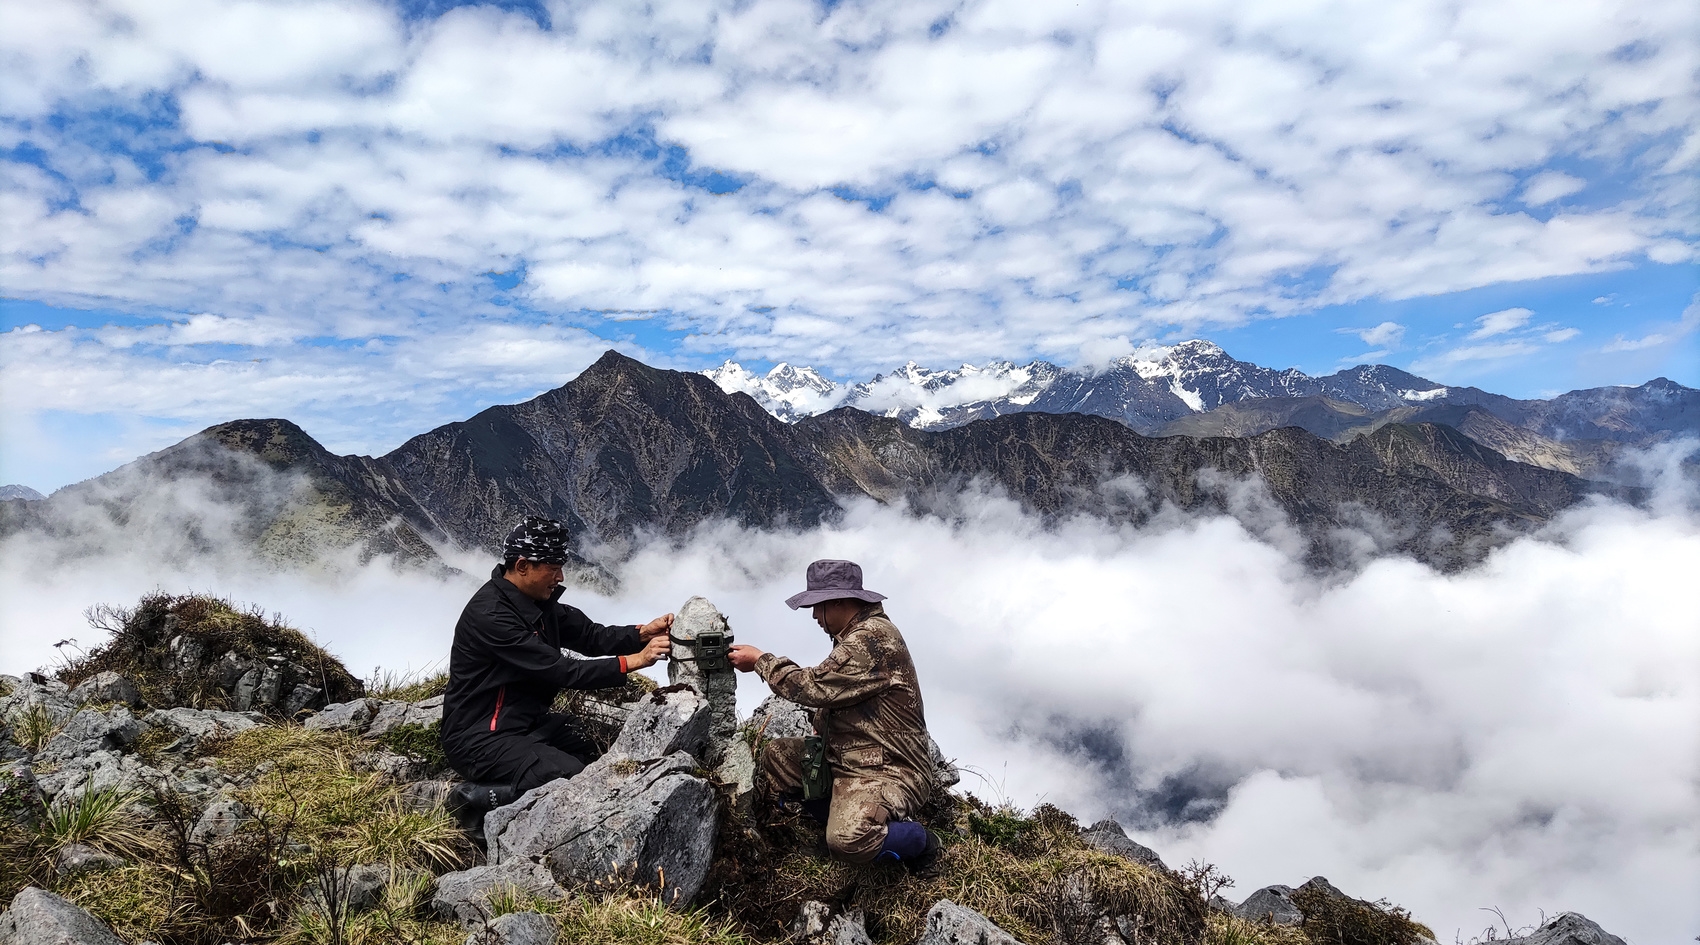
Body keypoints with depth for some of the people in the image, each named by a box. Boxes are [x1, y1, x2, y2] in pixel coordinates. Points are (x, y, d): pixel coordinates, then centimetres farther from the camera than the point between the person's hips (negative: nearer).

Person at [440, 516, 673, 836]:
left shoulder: (538, 600, 3)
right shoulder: (489, 615, -25)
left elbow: (591, 636, 4)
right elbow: (559, 671, -26)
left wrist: (642, 633, -13)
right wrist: (633, 661, -25)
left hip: (527, 720, 9)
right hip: (480, 739, -9)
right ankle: (478, 799, -6)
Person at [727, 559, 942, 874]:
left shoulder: (874, 638, -22)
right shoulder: (857, 635, 11)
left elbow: (813, 687, -23)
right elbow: (824, 690, 19)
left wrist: (760, 660, -10)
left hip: (888, 771, -10)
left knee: (848, 841, -31)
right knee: (775, 756, 7)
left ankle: (920, 841, 0)